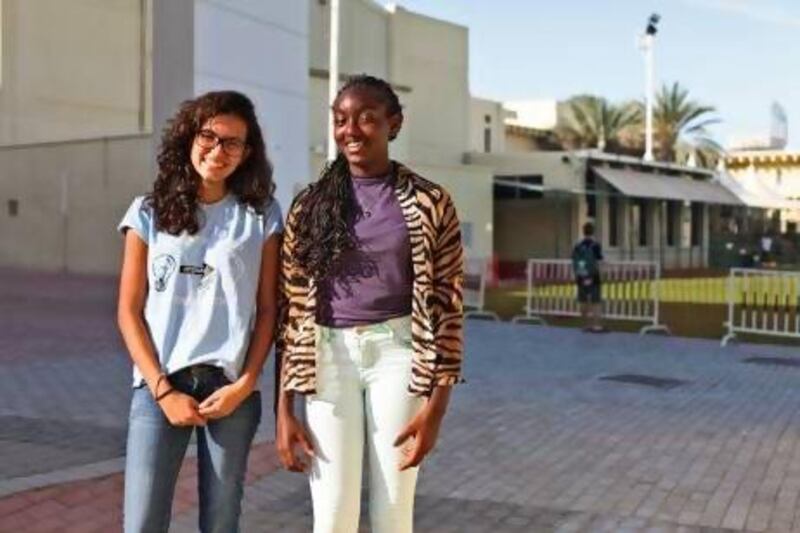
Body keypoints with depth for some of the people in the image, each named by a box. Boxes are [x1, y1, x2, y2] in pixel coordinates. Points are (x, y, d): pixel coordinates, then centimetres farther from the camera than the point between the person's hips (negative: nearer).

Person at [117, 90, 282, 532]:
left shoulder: (262, 217, 5)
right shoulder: (149, 212, 5)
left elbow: (268, 310, 4)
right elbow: (129, 312, 3)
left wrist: (245, 384, -8)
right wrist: (163, 390, -6)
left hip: (231, 388, 0)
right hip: (159, 385, 0)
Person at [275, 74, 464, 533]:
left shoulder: (430, 203, -2)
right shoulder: (310, 205, 4)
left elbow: (447, 308, -2)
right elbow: (290, 310, 5)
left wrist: (435, 405, -8)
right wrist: (284, 411, 1)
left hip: (396, 353, -1)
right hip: (329, 357, 2)